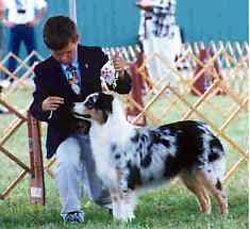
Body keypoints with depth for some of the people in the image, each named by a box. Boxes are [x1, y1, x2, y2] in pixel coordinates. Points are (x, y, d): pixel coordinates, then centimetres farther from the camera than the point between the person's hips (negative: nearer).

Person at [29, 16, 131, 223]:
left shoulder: (95, 56, -3)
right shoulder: (44, 71, -6)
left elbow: (123, 89, -1)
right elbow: (35, 108, -11)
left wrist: (121, 74, -25)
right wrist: (43, 106, -36)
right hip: (66, 134, -1)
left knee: (101, 188, 0)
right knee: (68, 162, -33)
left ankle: (109, 202, 38)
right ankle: (71, 210, -11)